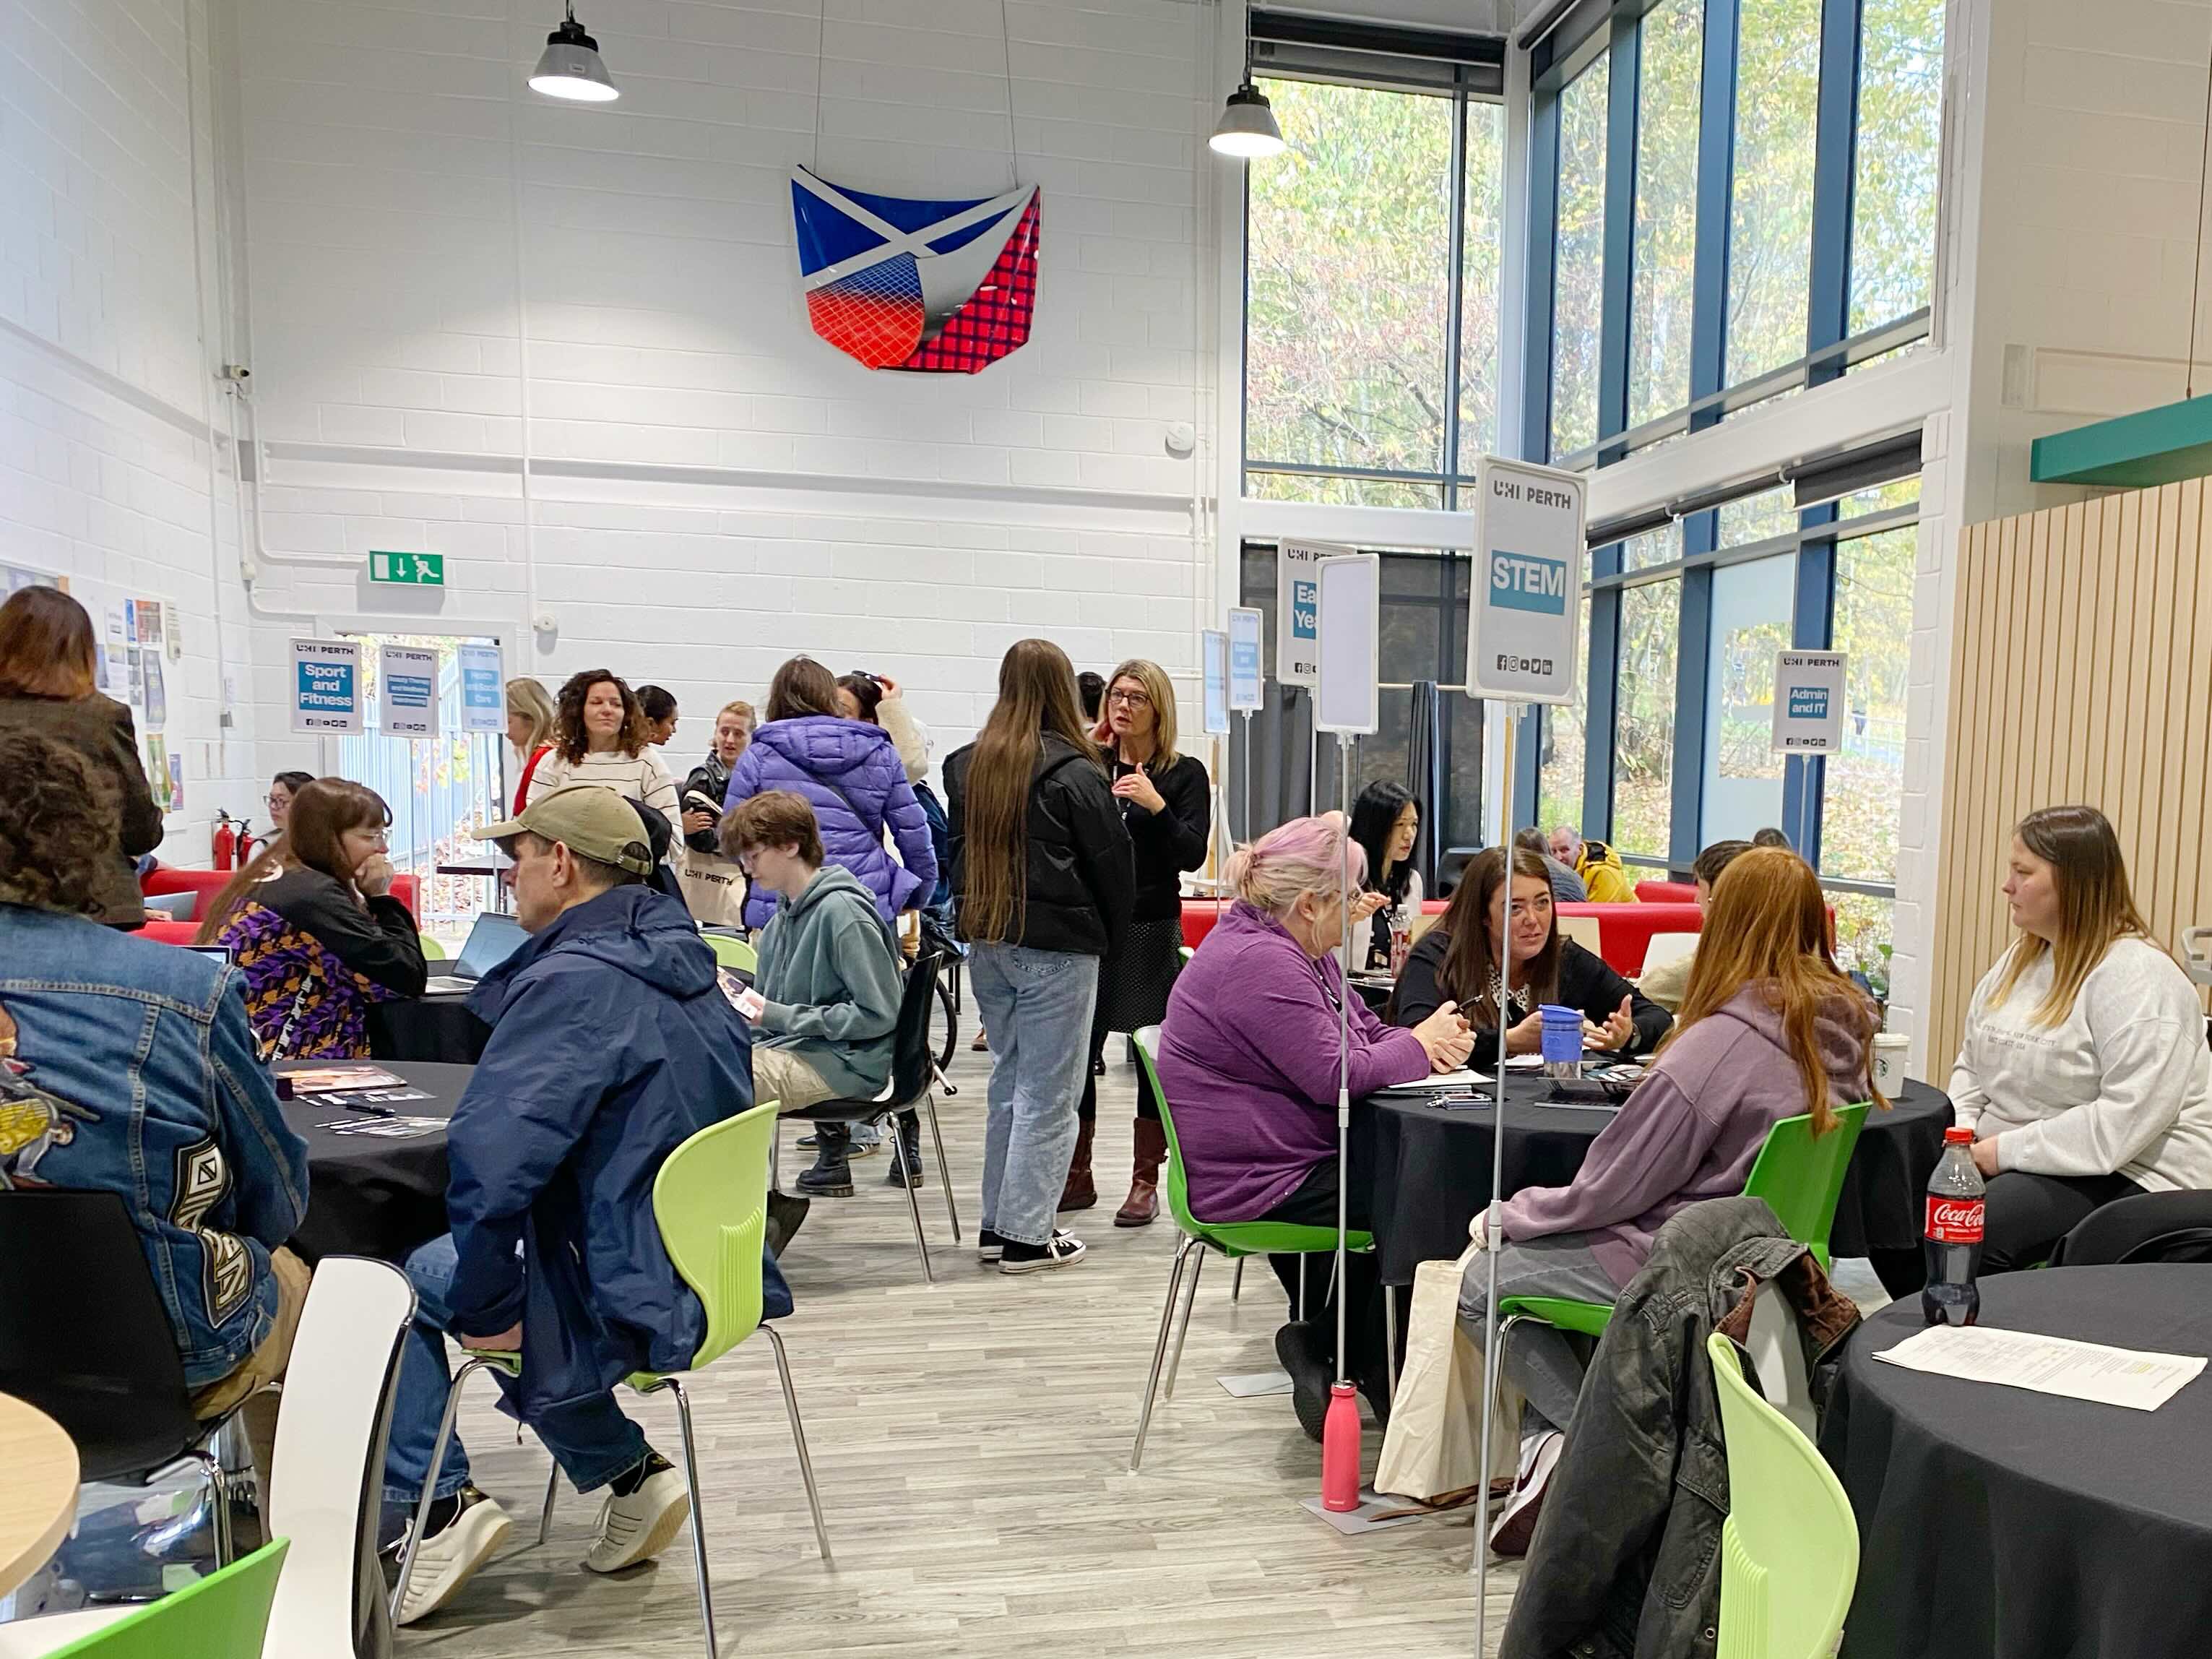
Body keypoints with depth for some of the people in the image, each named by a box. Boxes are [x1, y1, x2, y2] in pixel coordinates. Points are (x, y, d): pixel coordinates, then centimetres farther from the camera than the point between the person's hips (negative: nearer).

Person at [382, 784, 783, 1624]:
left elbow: (490, 1155, -31)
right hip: (705, 1269, 8)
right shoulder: (683, 961, 7)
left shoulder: (573, 980, -21)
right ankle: (629, 1470, 26)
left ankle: (439, 1502, 11)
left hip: (627, 1304, -8)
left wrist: (483, 1306, -15)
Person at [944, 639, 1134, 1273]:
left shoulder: (968, 765, 7)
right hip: (1056, 946, -7)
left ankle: (997, 1223, 22)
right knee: (1047, 1092, 1)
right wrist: (1111, 933, 7)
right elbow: (1111, 861, -5)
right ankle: (1026, 1235, 6)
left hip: (986, 939, 7)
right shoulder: (1074, 772, -12)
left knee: (1008, 1079, 17)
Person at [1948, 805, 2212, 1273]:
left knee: (1974, 1229, -30)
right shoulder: (2019, 961, 12)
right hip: (2007, 1161, 8)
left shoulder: (2139, 976, -15)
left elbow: (2127, 1118, -24)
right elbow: (1971, 1065, 18)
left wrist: (2006, 1149, -20)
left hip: (2126, 1174, -7)